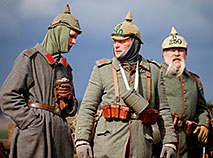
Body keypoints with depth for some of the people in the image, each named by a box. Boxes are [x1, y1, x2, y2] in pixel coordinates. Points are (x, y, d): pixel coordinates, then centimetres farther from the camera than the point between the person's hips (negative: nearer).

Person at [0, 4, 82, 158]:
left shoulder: (65, 66, 22)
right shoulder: (30, 57, 2)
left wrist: (69, 98, 3)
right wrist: (33, 122, -12)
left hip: (60, 133, 6)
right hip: (35, 134, -6)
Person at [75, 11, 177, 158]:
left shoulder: (153, 71, 12)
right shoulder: (103, 70, 7)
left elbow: (163, 110, 15)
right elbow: (87, 107, 3)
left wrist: (169, 142, 7)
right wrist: (82, 140, -8)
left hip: (140, 146, 2)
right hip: (108, 144, -1)